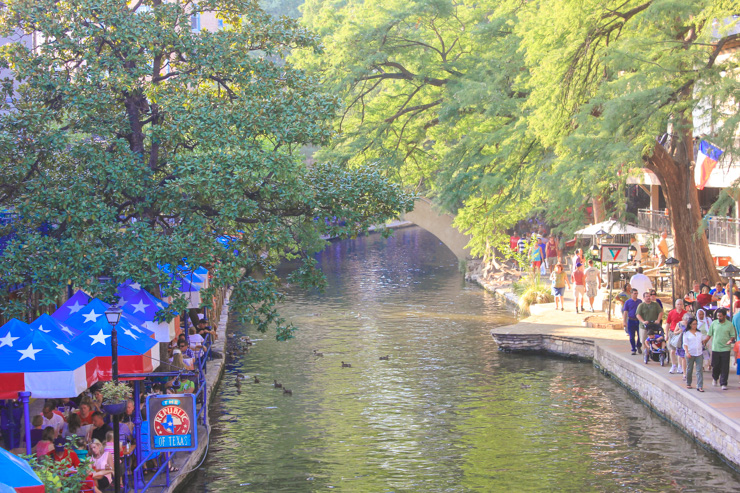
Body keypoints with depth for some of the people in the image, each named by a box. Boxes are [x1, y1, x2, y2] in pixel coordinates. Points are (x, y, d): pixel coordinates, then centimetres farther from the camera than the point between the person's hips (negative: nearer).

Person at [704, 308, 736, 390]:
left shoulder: (729, 324, -1)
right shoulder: (714, 323, 4)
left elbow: (733, 336, 3)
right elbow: (709, 335, 9)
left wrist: (730, 340, -18)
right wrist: (704, 341, -4)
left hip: (725, 349, -2)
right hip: (715, 348, 2)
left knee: (725, 368, -2)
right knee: (715, 365, 7)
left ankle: (723, 383, 6)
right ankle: (715, 378, 35)